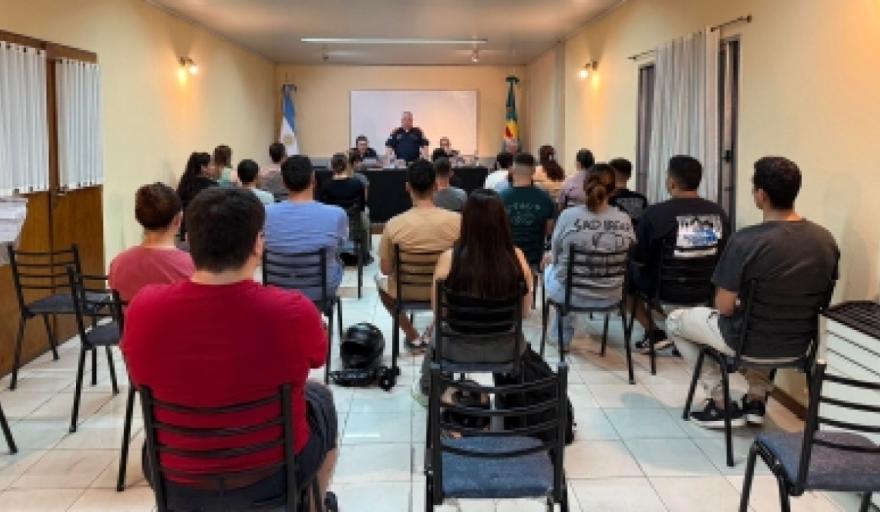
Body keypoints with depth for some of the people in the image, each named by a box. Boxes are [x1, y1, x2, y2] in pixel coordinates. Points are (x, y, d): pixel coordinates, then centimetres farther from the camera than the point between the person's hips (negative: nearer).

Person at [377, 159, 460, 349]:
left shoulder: (394, 224, -21)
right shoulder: (457, 220, -19)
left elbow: (386, 270, -9)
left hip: (406, 290, -1)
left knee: (380, 278, 34)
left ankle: (413, 337, 29)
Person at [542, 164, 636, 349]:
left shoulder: (568, 215, -19)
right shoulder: (625, 220, -11)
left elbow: (555, 254, -4)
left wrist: (550, 256, 19)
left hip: (572, 293, -3)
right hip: (611, 297, 3)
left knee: (550, 266, 31)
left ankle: (562, 337, 44)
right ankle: (564, 336, 46)